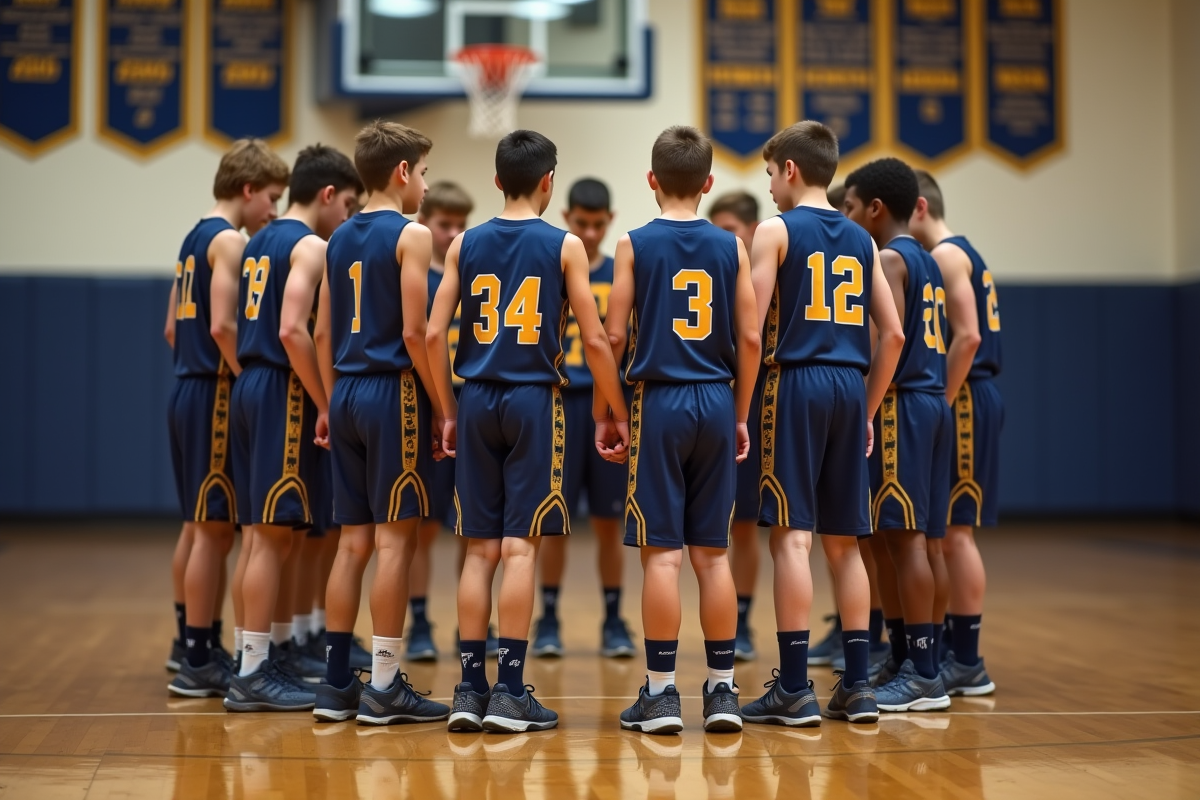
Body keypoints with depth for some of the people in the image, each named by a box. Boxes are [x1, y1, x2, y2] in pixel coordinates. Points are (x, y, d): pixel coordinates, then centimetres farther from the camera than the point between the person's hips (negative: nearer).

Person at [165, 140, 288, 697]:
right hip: (215, 396, -10)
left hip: (189, 390, 10)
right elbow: (223, 326, -23)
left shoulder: (194, 238, 16)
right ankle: (198, 661, -1)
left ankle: (190, 640, 29)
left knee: (197, 524, 18)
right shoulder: (229, 241, -12)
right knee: (215, 529, -5)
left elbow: (174, 327, 19)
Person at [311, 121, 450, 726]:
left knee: (353, 541, 10)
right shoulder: (410, 235, -8)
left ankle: (336, 683, 13)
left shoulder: (340, 239, 14)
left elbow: (323, 334, 14)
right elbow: (415, 333, -14)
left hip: (347, 394, 7)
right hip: (393, 390, -7)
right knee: (395, 537, -3)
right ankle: (384, 686, 0)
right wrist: (443, 408, -8)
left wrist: (334, 402, 19)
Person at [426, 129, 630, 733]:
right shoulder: (564, 246, -1)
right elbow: (594, 340, -5)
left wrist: (449, 411, 10)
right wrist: (615, 413, 5)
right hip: (534, 398, -3)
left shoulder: (465, 244, 7)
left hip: (477, 401, 3)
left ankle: (470, 686, 9)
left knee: (480, 547, 8)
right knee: (520, 546, -2)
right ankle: (510, 691, -1)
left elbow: (434, 334, 2)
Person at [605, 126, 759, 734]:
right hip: (716, 403, 3)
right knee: (712, 552, 9)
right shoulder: (731, 246, 5)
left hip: (660, 400, -3)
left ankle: (660, 691, 2)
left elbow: (615, 336, -5)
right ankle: (722, 689, 13)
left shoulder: (635, 244, -2)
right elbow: (749, 338, 4)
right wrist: (740, 416, 13)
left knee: (662, 551, -1)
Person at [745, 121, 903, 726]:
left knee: (793, 536, -4)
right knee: (843, 542, 11)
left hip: (796, 382, -5)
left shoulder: (776, 231, -1)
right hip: (848, 387, 6)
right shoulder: (860, 240, 15)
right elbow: (893, 335, 12)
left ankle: (794, 688, -5)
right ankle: (856, 686, 13)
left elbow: (750, 329, -9)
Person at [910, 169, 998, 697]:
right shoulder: (961, 254, 20)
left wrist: (939, 405, -19)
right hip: (967, 400, 10)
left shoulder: (947, 254, -10)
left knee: (954, 531, -7)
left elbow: (967, 337, -20)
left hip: (965, 401, -10)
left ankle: (967, 663, -3)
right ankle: (950, 647, 20)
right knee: (947, 531, 13)